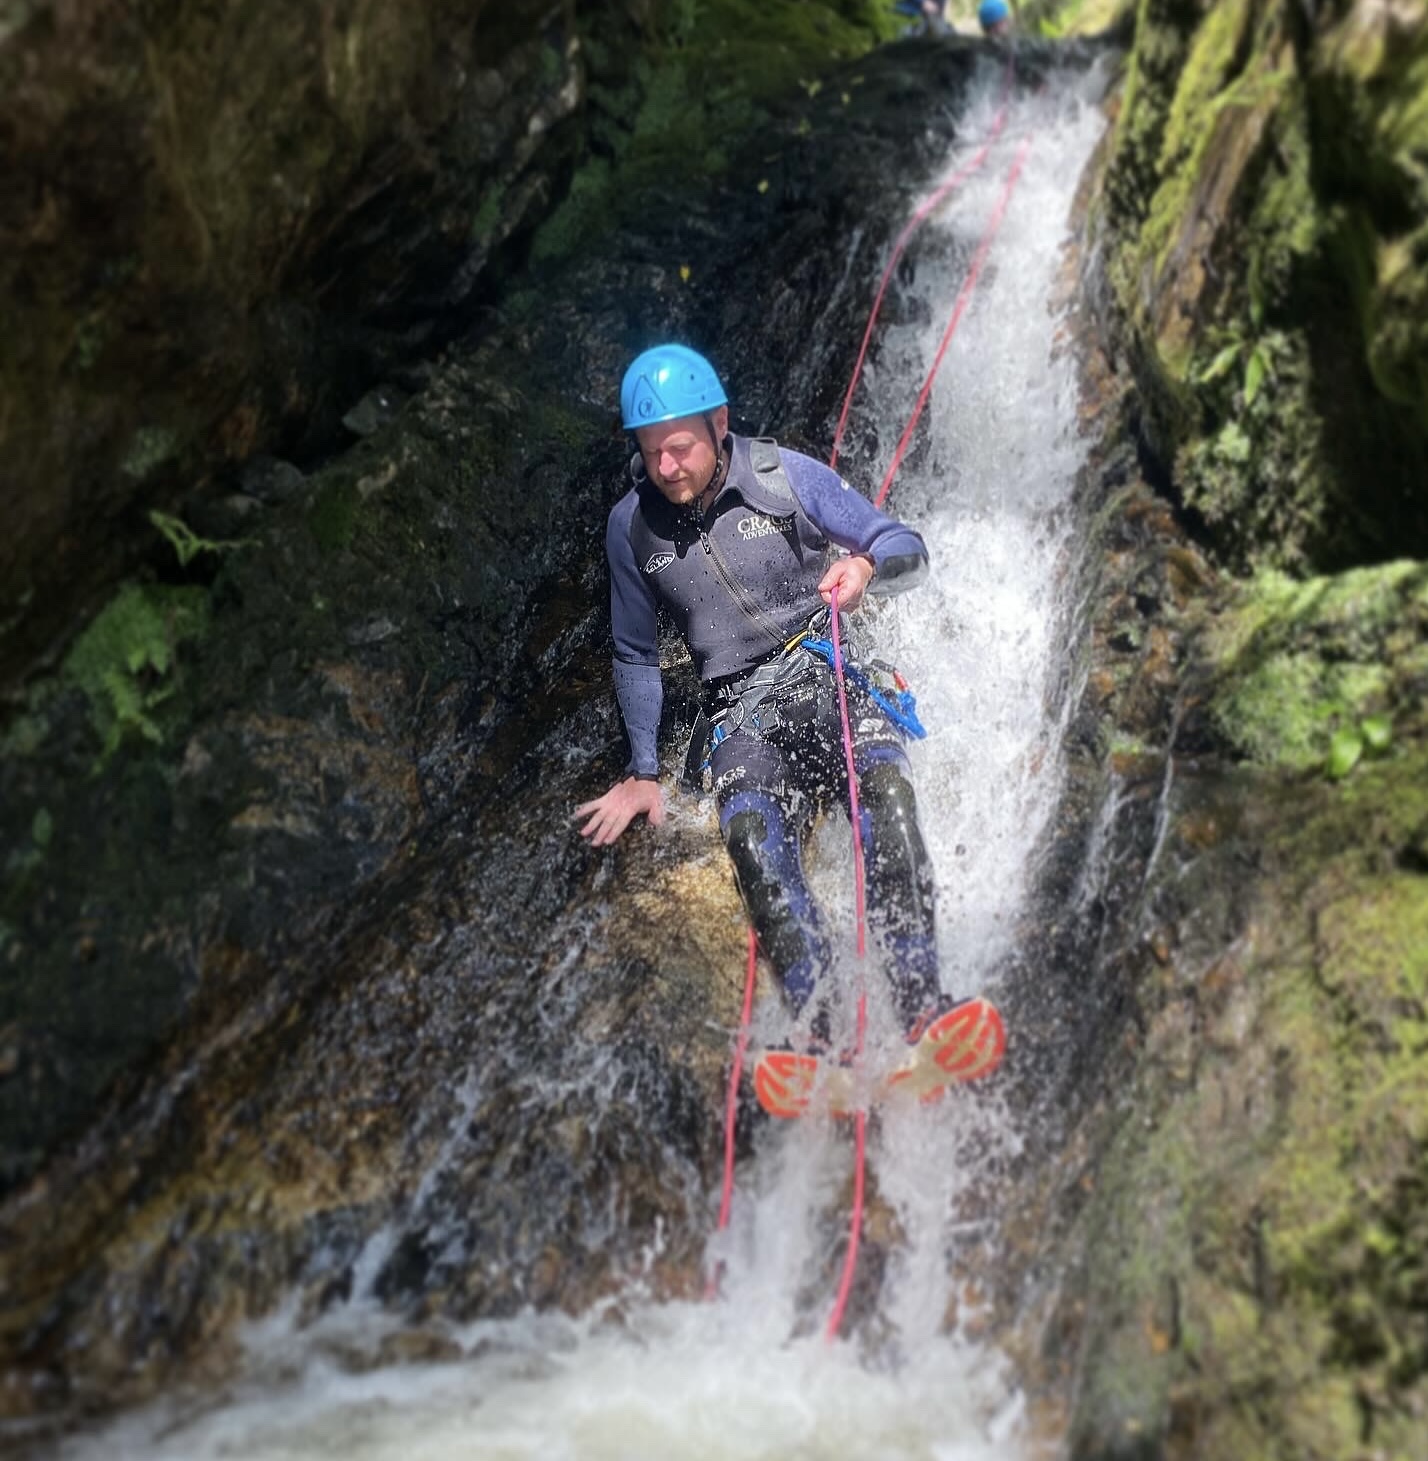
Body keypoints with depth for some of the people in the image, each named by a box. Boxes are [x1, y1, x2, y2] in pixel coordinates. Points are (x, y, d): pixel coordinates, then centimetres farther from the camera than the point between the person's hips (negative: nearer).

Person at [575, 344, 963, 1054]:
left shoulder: (786, 476, -1)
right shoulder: (631, 527, 6)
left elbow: (909, 550, 2)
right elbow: (635, 656, 18)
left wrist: (865, 565, -23)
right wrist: (642, 773, 13)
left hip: (826, 668, -1)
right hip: (740, 709, 1)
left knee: (882, 777, -35)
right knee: (751, 827, -33)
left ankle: (922, 1002, -40)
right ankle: (818, 1028, -44)